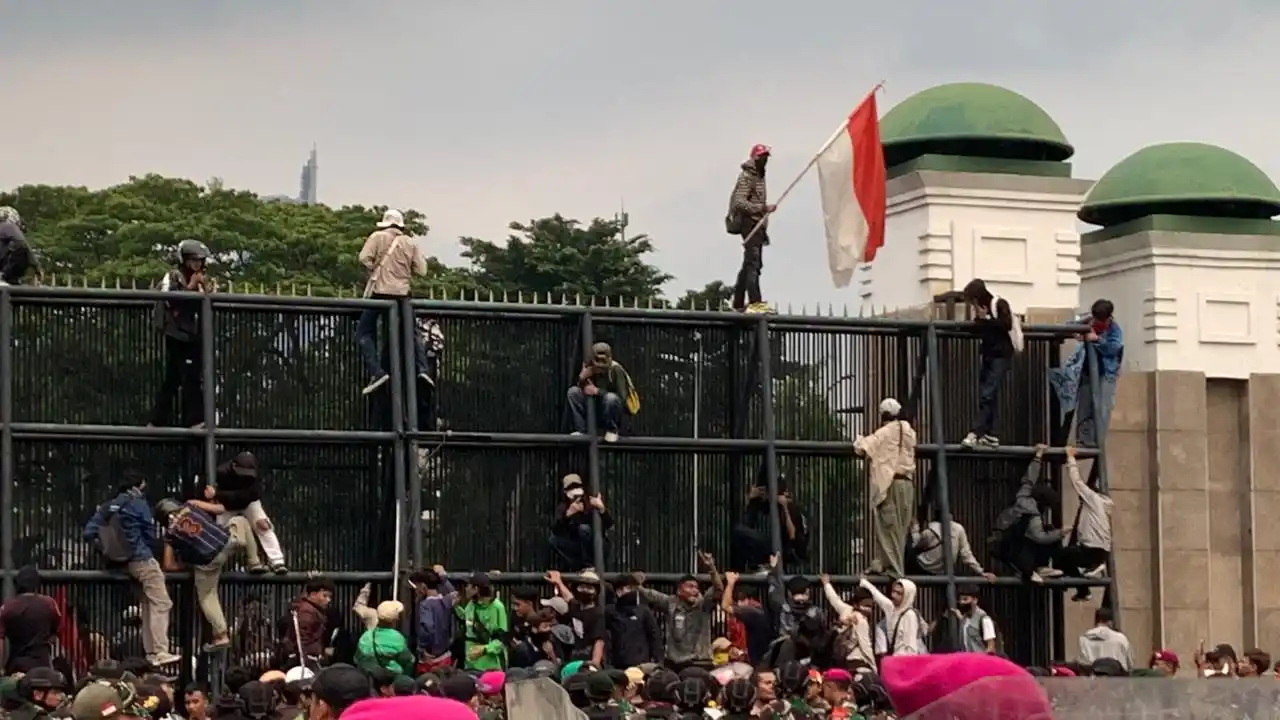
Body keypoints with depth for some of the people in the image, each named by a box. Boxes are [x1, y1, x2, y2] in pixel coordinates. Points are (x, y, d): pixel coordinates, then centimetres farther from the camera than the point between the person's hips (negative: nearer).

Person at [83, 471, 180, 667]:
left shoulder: (108, 507, 10)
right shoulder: (138, 504, -8)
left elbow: (89, 533, 5)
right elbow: (150, 536, -11)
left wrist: (105, 548, 12)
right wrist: (147, 548, 7)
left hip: (125, 563, 7)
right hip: (143, 559, -7)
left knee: (147, 606, 15)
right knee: (161, 603, -9)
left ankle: (151, 652, 13)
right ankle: (160, 652, -20)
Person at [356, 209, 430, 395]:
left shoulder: (378, 237, 0)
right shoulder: (411, 243, 8)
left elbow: (364, 258, -12)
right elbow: (421, 269, 3)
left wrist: (374, 270, 6)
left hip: (380, 290, -3)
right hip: (402, 293, 3)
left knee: (365, 332, 3)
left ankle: (376, 371, -13)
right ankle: (421, 367, 2)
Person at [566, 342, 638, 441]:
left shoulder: (615, 369, -21)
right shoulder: (589, 367, -7)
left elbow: (622, 397, -24)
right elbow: (581, 389, -6)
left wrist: (597, 391, -26)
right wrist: (582, 378, -27)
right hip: (596, 409, 5)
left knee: (611, 398, -37)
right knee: (573, 391, -13)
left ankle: (612, 431, -13)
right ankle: (580, 430, -9)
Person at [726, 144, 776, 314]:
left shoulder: (759, 176, 21)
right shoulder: (747, 176, -9)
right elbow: (739, 202, -20)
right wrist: (761, 208, -30)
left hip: (758, 223, 10)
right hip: (749, 222, -10)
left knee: (749, 264, 13)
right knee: (753, 262, -19)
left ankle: (738, 304, 18)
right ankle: (755, 302, -30)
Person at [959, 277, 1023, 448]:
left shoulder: (999, 304, -9)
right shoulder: (980, 308, 12)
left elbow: (1007, 325, -21)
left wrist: (985, 319, -17)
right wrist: (979, 320, -3)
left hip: (1001, 355, -8)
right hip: (988, 355, 8)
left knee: (987, 395, -14)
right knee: (990, 395, 7)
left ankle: (975, 433, -21)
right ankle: (990, 435, 10)